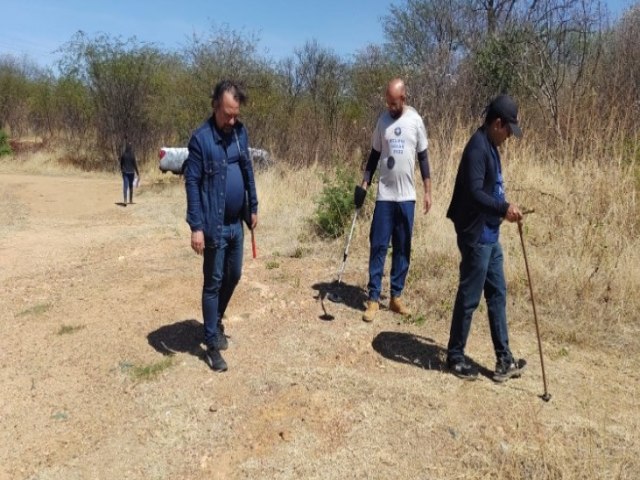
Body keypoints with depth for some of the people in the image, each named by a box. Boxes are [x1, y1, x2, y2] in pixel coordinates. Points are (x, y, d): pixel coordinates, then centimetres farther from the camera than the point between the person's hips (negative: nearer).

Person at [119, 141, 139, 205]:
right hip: (131, 172, -1)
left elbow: (121, 163, 6)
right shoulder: (132, 155, -10)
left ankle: (125, 200, -21)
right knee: (131, 186, 15)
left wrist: (121, 170, 24)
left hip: (125, 172, 1)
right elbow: (135, 164, -9)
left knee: (125, 186, -5)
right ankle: (130, 200, 26)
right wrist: (138, 174, -3)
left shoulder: (123, 155, -3)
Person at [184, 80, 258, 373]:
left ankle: (216, 321, 41)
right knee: (213, 283, 3)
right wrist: (196, 226, -19)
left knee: (233, 276, 17)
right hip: (214, 226, -6)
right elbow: (192, 183, -15)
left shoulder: (240, 132, 5)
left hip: (236, 223, 6)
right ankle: (212, 344, 15)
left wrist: (253, 207, 14)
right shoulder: (201, 138, -13)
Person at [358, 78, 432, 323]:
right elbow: (374, 155, 9)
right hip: (384, 195, 0)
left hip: (407, 196, 0)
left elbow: (423, 157, 5)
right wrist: (364, 185, 0)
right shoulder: (382, 120, 4)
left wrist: (428, 191, 1)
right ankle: (373, 298, 5)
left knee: (403, 248, 6)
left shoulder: (416, 121, 1)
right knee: (378, 245, -1)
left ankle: (396, 296, 16)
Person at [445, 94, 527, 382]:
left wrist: (503, 208, 13)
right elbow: (474, 193, -27)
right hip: (476, 236, -10)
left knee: (497, 295, 13)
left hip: (490, 235, 10)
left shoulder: (490, 146, 14)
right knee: (469, 297, 1)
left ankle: (504, 359, 23)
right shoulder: (478, 148, -18)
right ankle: (455, 356, 17)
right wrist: (504, 208, -27)